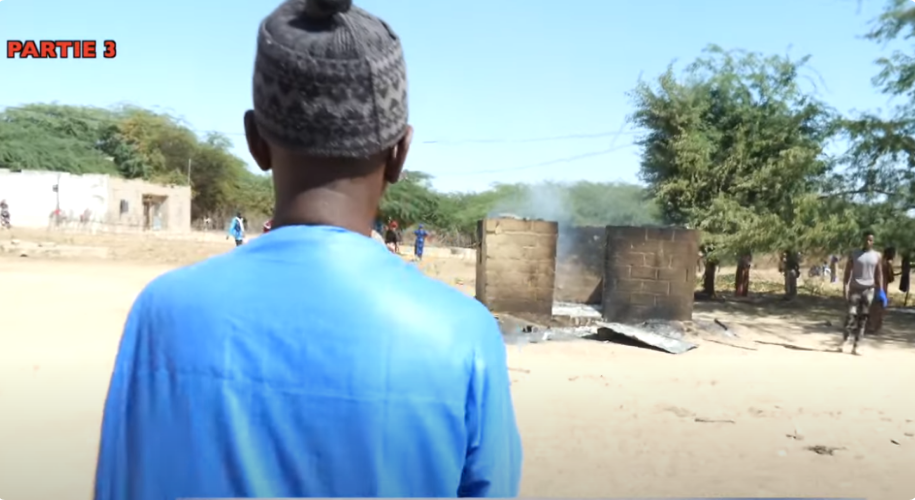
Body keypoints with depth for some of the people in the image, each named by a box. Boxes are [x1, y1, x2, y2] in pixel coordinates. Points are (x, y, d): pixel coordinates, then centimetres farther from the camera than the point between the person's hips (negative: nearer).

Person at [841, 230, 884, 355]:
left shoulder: (877, 256, 7)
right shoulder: (854, 254, 1)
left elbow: (878, 274, 8)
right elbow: (847, 272, -1)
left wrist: (880, 291, 1)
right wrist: (844, 287, -10)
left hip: (869, 289, 2)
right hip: (855, 288, -2)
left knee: (863, 317, 1)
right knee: (851, 314, -10)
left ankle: (855, 347, 3)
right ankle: (844, 341, -1)